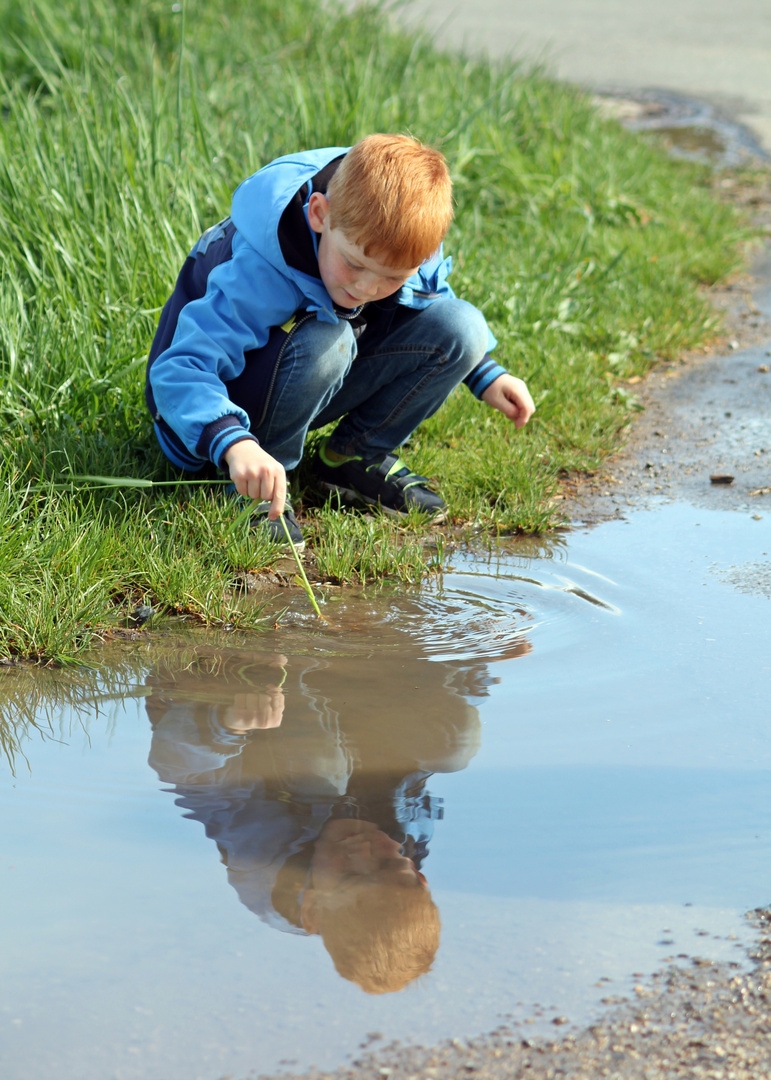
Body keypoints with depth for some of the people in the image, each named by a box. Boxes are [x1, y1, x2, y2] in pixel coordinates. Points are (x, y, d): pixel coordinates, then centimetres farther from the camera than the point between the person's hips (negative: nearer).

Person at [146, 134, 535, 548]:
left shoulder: (408, 248, -17)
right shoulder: (260, 274, -36)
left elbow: (431, 299, 10)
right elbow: (178, 371, -43)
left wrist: (486, 375, 2)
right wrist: (234, 445, -60)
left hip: (323, 385, 6)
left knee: (461, 327, -13)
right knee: (322, 342, -38)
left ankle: (355, 456, 3)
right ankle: (260, 487, -15)